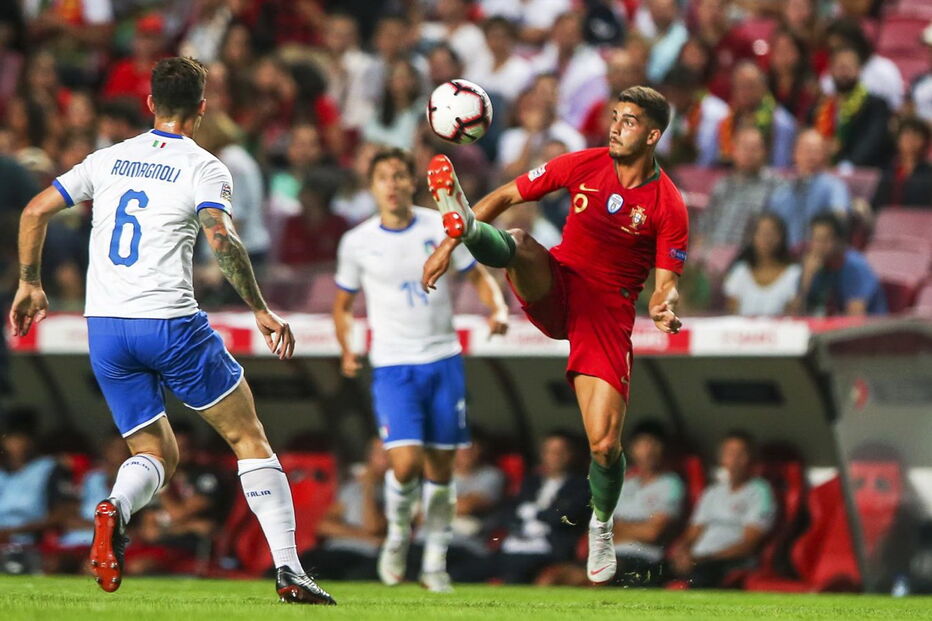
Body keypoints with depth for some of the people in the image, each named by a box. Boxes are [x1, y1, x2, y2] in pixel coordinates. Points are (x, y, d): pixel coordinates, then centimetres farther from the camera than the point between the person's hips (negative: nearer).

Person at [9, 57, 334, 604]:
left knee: (158, 454, 15)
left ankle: (114, 510, -21)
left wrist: (30, 284, 23)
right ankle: (289, 573, 0)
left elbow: (35, 211, 12)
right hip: (170, 323, -4)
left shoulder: (109, 159, 12)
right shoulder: (204, 169, -3)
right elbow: (221, 237, -19)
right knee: (250, 438, 9)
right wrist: (262, 311, -14)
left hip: (104, 328, 5)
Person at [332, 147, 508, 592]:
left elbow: (478, 276, 9)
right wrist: (347, 349, -4)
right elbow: (343, 305, 12)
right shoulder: (357, 243, 0)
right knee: (406, 463, -18)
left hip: (443, 359, 2)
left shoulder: (442, 228, -1)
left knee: (440, 468, 6)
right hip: (392, 366, -1)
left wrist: (497, 309, -11)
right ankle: (398, 535, 11)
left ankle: (435, 561, 21)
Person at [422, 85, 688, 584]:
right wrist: (449, 244, -5)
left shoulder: (668, 206, -8)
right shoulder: (584, 165, -2)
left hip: (608, 313, -2)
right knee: (518, 244, -31)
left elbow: (665, 284, -7)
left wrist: (665, 308, -31)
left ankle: (601, 527, 17)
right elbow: (506, 196, 3)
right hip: (554, 289, 2)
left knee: (605, 444, -9)